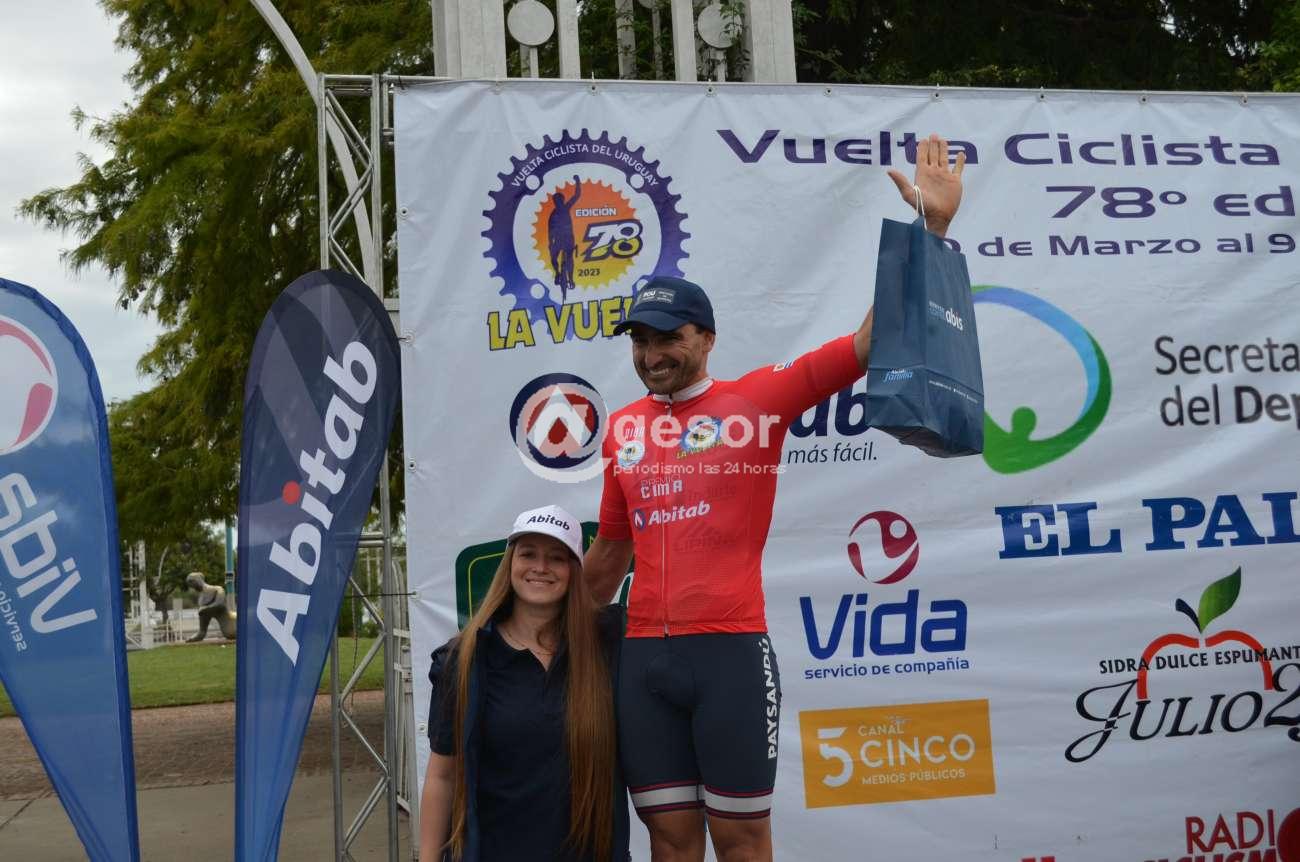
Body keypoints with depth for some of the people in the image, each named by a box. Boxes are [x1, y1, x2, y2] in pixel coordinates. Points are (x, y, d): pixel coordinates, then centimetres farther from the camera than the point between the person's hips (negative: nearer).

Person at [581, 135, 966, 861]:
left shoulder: (759, 398, -1)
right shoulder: (624, 428, 12)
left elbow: (872, 341, -7)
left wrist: (931, 227, -13)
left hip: (731, 651, -4)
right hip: (643, 657, 4)